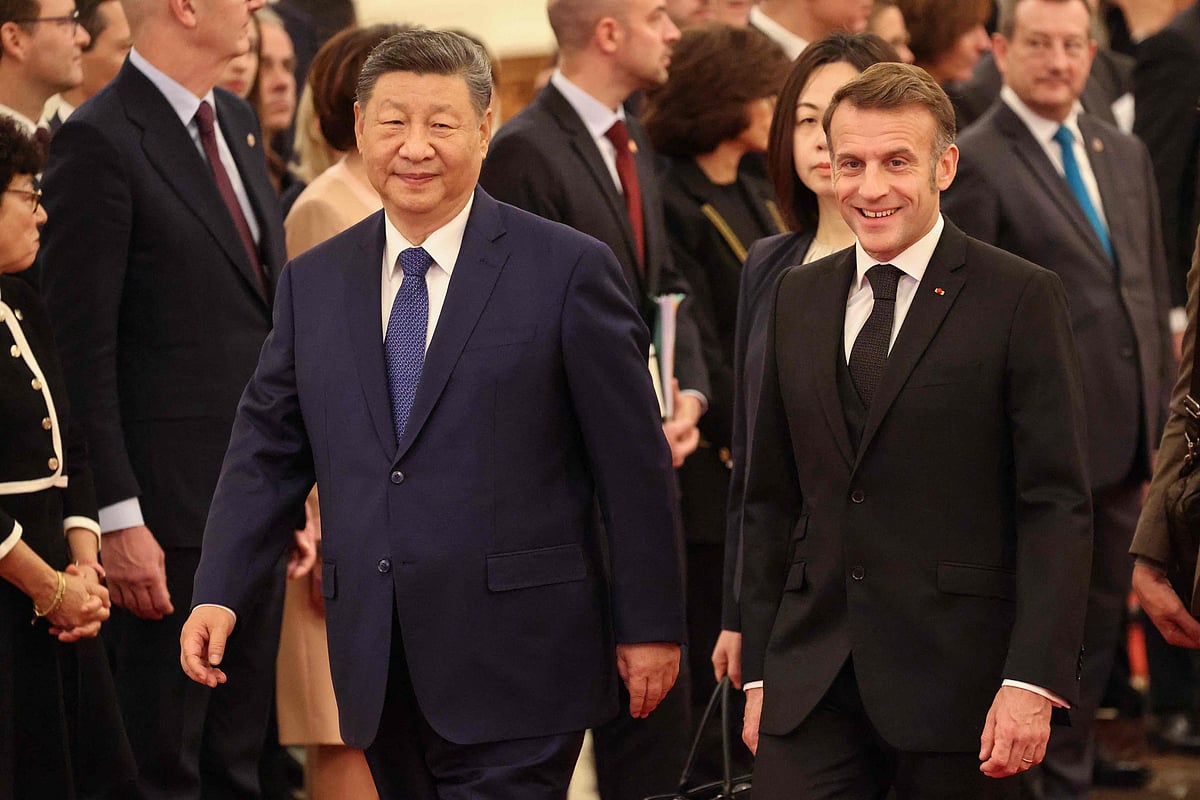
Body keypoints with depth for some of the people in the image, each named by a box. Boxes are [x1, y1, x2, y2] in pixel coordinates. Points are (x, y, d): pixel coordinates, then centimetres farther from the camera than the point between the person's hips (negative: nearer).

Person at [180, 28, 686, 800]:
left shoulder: (568, 270, -3)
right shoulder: (313, 281, 11)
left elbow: (633, 466, -3)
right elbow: (269, 449, 11)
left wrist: (651, 625, -3)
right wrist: (219, 593, -2)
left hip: (515, 669, -5)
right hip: (379, 666, 5)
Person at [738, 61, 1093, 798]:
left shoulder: (1022, 300, -4)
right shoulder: (799, 300, 13)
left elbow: (1058, 507, -8)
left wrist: (1032, 681, -15)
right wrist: (760, 670, 11)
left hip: (957, 678, -4)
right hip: (812, 679, 4)